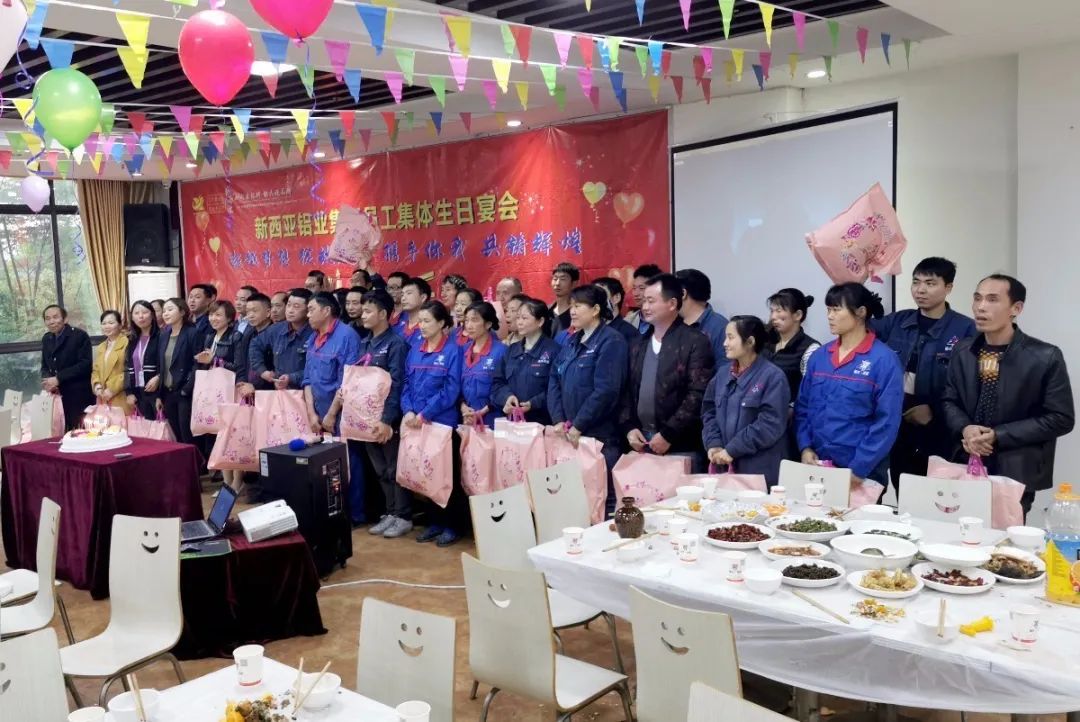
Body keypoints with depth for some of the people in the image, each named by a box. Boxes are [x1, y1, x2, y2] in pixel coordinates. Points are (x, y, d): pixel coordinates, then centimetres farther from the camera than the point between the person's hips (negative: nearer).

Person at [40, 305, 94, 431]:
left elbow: (85, 364, -14)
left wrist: (58, 379, -17)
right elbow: (45, 366, 19)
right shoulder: (46, 339, 15)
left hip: (79, 396, -6)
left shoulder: (80, 335, -6)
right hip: (57, 395, 6)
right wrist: (47, 380, -4)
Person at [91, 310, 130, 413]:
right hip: (104, 399, 7)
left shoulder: (127, 343, -6)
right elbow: (96, 370, 22)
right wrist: (97, 386, 2)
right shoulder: (100, 347, 22)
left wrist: (113, 389, -13)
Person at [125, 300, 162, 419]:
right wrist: (129, 392, 8)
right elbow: (128, 367, 14)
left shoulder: (161, 337, -5)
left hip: (158, 391, -5)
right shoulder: (132, 340, 14)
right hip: (139, 393, 5)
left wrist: (158, 378, -22)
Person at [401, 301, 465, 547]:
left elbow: (451, 391, -13)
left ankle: (453, 525, 14)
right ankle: (435, 522, 24)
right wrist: (408, 411, -8)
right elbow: (407, 384, 9)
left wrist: (424, 415, -17)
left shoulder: (452, 351, -8)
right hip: (416, 423, 6)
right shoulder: (415, 350, 9)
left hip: (443, 422, -5)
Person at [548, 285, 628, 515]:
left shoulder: (611, 341, -9)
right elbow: (554, 380, 12)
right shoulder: (572, 341, 15)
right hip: (570, 435, 7)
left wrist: (578, 426, -16)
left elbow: (606, 391, -18)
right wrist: (558, 420, -2)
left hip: (599, 436, -7)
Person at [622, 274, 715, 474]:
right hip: (642, 444, 6)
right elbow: (628, 390, 15)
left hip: (680, 448, -5)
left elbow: (698, 395, -13)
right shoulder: (639, 344, 15)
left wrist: (668, 434, -15)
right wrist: (629, 427, 1)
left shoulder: (695, 342, -6)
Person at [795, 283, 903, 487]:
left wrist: (858, 468, -15)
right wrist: (805, 447, -4)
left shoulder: (883, 359, -8)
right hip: (818, 466, 5)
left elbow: (887, 421, -11)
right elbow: (802, 406, 10)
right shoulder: (818, 356, 7)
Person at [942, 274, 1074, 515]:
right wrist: (965, 429, -11)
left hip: (1015, 473, -4)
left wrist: (998, 436, -16)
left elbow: (1060, 418, -9)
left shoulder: (1045, 357, -10)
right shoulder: (962, 351, 4)